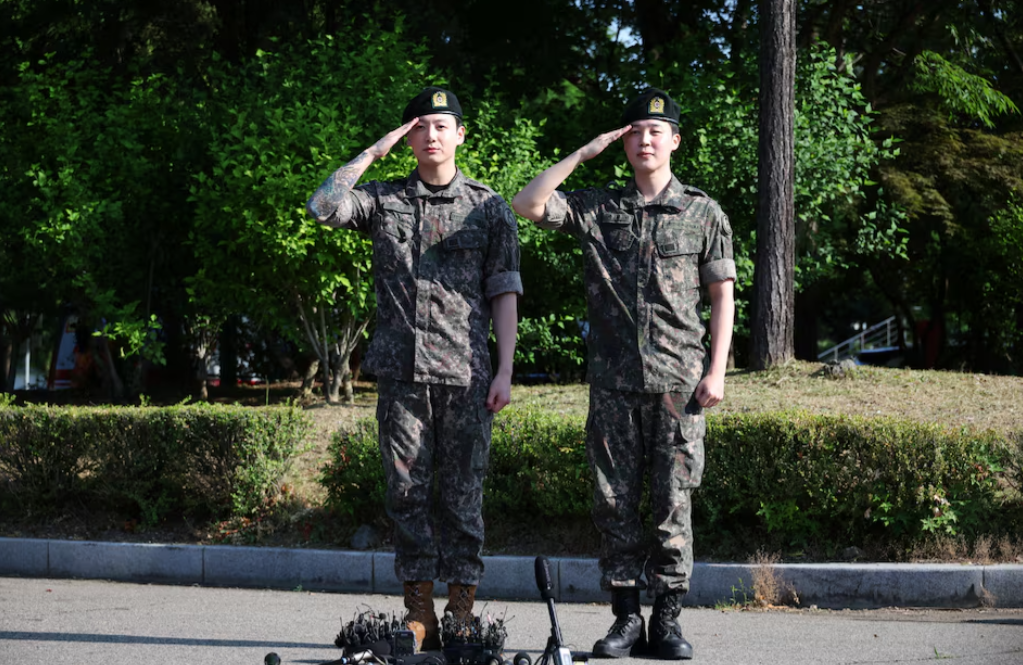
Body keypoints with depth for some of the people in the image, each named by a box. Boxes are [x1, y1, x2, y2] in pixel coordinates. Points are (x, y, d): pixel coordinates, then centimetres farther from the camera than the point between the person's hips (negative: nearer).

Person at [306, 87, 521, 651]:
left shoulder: (489, 208, 9)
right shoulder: (384, 200, 11)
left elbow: (505, 294, 6)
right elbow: (322, 207, -6)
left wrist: (504, 372, -2)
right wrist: (373, 152, -1)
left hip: (465, 374, -1)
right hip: (402, 373, 1)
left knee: (462, 495, 0)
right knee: (407, 493, 2)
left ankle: (462, 608, 5)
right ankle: (419, 613, 7)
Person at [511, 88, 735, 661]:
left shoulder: (704, 214, 6)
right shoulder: (598, 209, 9)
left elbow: (722, 296, 6)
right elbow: (528, 205, 0)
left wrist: (716, 372, -3)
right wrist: (585, 154, 0)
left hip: (679, 382, -2)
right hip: (613, 382, 2)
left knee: (673, 502, -1)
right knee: (615, 502, 2)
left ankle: (668, 618, 6)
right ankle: (626, 617, 10)